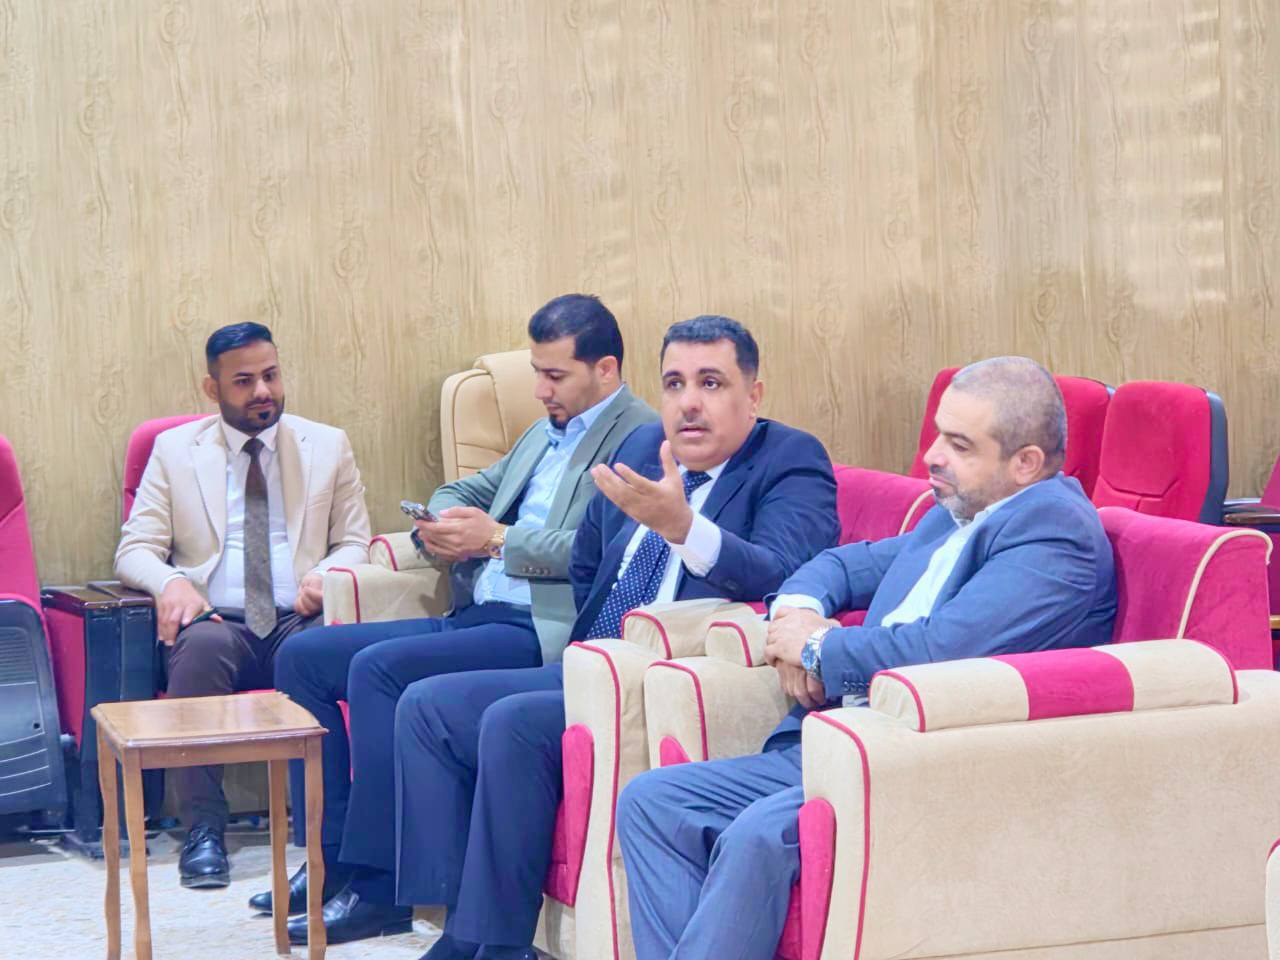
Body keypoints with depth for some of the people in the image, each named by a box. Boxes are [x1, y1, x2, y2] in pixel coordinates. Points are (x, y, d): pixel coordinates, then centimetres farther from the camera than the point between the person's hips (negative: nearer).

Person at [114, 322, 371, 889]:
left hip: (298, 621, 0)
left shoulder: (327, 447, 15)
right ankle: (203, 831, -30)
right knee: (201, 645, -37)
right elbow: (134, 549, 7)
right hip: (217, 621, 0)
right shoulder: (175, 450, 12)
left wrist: (327, 572, -12)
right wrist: (171, 582, -17)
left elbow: (355, 543, 13)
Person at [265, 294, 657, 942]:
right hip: (473, 619, 10)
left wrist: (495, 538, -12)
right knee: (301, 657, 1)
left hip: (538, 631, -10)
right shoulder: (545, 434, 24)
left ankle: (377, 887, -23)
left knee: (378, 667, -29)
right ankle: (331, 854, 1)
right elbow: (459, 493, 30)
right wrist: (446, 525, 5)